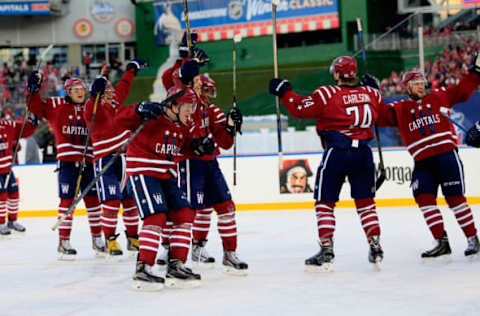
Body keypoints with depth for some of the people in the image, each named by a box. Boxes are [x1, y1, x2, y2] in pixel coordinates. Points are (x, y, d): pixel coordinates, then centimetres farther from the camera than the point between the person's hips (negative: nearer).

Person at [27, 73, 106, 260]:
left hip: (87, 160, 3)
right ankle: (64, 242, 2)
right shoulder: (56, 105, 3)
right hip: (67, 160, -3)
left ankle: (97, 239, 17)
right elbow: (35, 107, 2)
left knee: (93, 199, 7)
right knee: (67, 200, -3)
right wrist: (33, 89, -12)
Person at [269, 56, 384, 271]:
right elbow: (380, 117, 26)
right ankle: (375, 248, 10)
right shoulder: (372, 94, 8)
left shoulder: (327, 94, -7)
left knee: (325, 202, 5)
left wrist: (284, 92, 7)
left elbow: (300, 108, -6)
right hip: (363, 154, 4)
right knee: (365, 201, 14)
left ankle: (326, 250, -2)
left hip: (336, 153, -4)